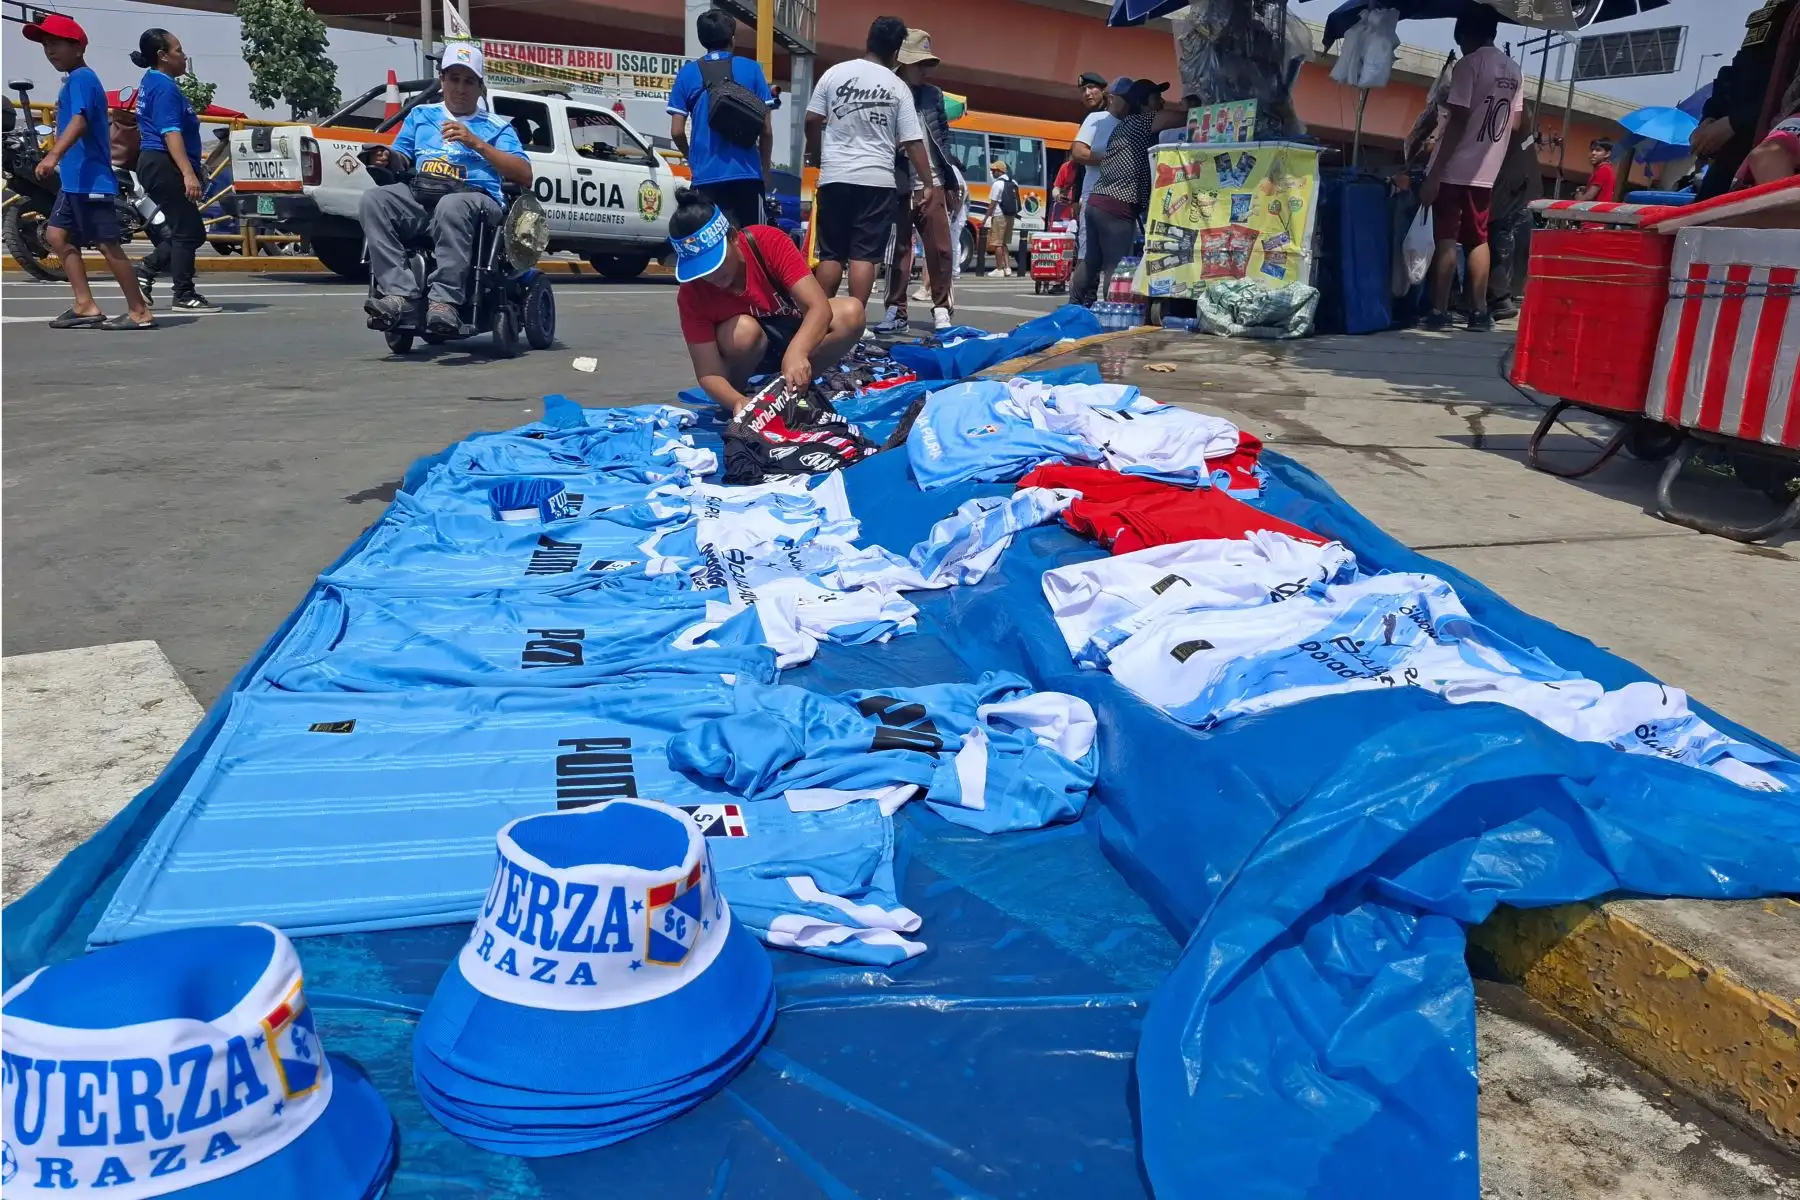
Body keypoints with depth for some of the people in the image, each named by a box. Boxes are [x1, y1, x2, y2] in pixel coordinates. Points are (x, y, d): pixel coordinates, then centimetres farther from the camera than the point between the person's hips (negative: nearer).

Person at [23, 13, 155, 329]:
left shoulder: (81, 78, -11)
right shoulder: (76, 81, 20)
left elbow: (80, 120, -27)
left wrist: (54, 155, -39)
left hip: (90, 178, -11)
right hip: (75, 179, 11)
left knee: (107, 244, -8)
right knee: (58, 235, 10)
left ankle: (140, 312, -3)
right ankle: (86, 306, 10)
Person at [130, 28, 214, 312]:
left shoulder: (153, 82, 20)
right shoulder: (164, 87, -14)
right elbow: (171, 133, -23)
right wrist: (189, 173, -30)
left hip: (158, 165, 11)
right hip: (165, 167, -11)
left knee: (191, 231, 13)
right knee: (188, 231, -6)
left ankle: (146, 270, 13)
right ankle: (184, 296, -2)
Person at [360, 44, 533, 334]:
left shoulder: (497, 126, 20)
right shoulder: (420, 115, 31)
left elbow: (525, 176, 4)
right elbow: (402, 159, 21)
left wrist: (475, 143, -3)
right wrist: (387, 158, -3)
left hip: (474, 198, -3)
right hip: (419, 195, 4)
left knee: (451, 207, -40)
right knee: (374, 198, -27)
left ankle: (445, 300, -44)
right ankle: (399, 293, -35)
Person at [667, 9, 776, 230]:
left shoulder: (687, 73, 5)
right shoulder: (751, 69, 3)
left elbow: (677, 132, 3)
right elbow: (766, 130, 2)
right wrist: (765, 170, 16)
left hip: (706, 175, 1)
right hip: (746, 172, 0)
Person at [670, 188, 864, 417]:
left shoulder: (768, 241, -26)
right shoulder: (691, 293, -25)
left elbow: (819, 307, -35)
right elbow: (708, 374, -26)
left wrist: (795, 352, -55)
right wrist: (738, 402, -48)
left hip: (795, 336, 1)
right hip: (744, 351, -1)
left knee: (851, 313, -27)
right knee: (743, 330, -37)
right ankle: (734, 403, -8)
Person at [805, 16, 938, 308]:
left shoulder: (835, 73, 5)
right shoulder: (898, 87, 2)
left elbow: (812, 121, 7)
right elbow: (913, 142, -1)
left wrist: (819, 153, 26)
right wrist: (931, 183, 6)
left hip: (835, 176, 2)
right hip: (877, 179, -2)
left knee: (831, 254, 9)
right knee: (864, 256, -1)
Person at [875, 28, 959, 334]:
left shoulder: (933, 95, 11)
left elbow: (944, 140, 14)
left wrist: (951, 184, 11)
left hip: (931, 186, 3)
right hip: (897, 187, -3)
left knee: (939, 249, 1)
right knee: (898, 250, 4)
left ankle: (941, 310, 9)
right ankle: (896, 312, 9)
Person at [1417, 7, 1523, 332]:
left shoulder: (1469, 64, -10)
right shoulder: (1515, 72, 12)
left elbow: (1458, 121, -16)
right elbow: (1514, 123, 16)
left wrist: (1434, 174, -16)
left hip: (1455, 168, -6)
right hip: (1486, 171, 7)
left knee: (1446, 240, -4)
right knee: (1478, 240, 12)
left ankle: (1439, 311, -5)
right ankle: (1479, 311, 10)